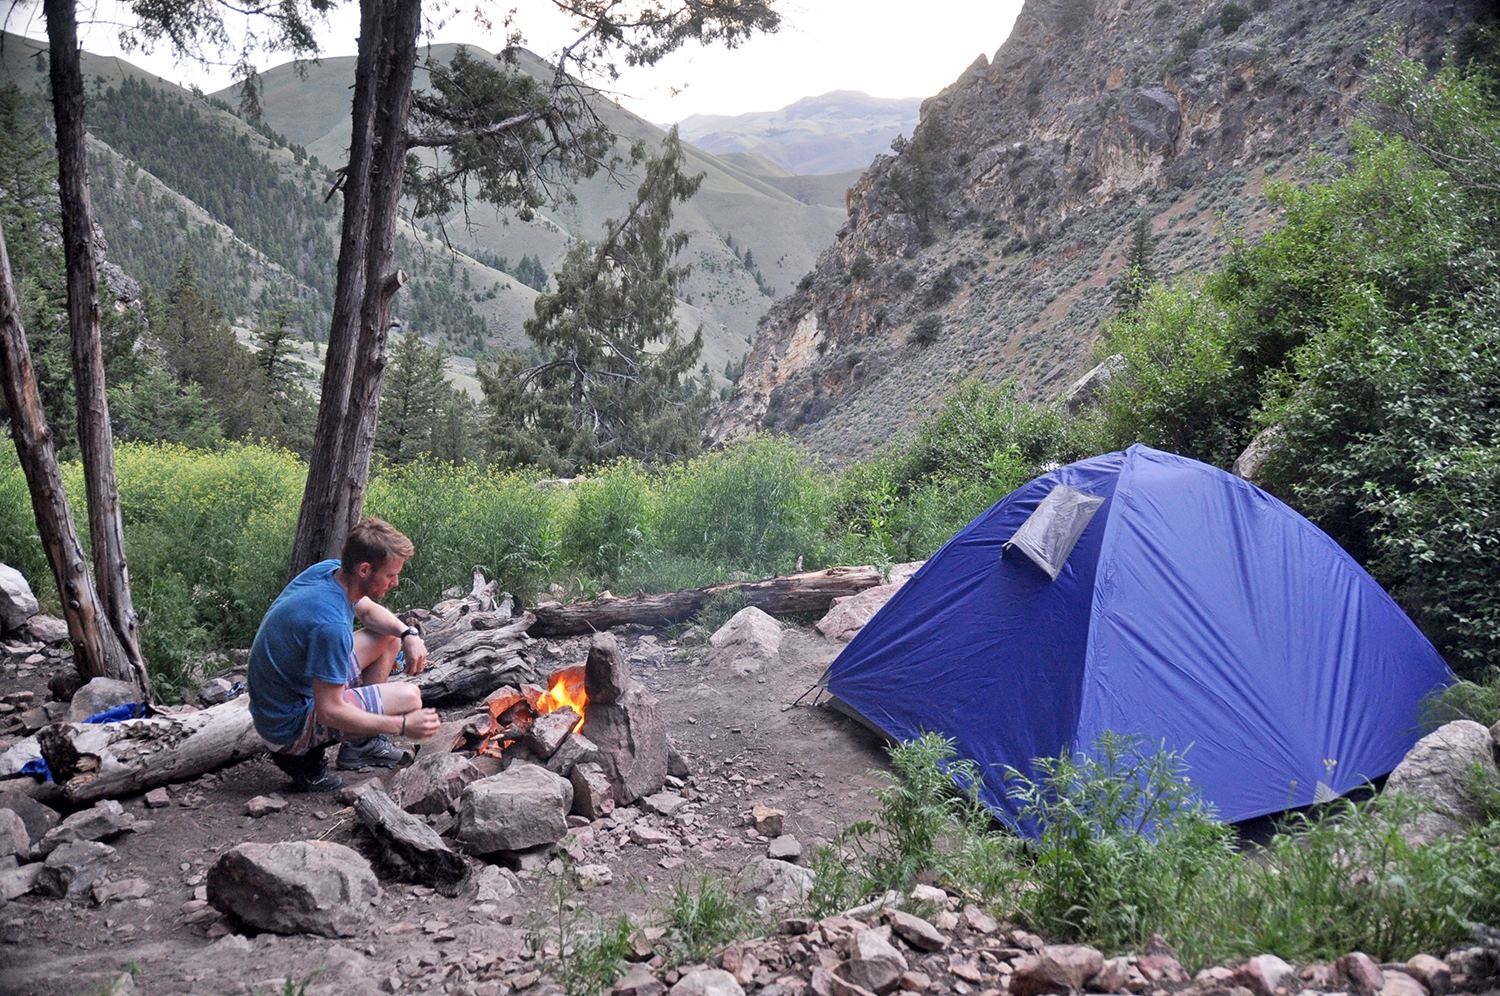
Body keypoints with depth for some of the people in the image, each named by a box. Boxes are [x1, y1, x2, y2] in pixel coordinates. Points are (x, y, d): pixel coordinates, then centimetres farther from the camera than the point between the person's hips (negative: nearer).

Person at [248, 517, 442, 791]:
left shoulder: (329, 570, -8)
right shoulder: (331, 624, -34)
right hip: (288, 725, -9)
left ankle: (362, 743, 16)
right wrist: (403, 725, -22)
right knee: (409, 696, -14)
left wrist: (409, 634, -5)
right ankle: (304, 757, -1)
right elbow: (330, 712, -29)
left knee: (390, 636, 10)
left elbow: (369, 611, 14)